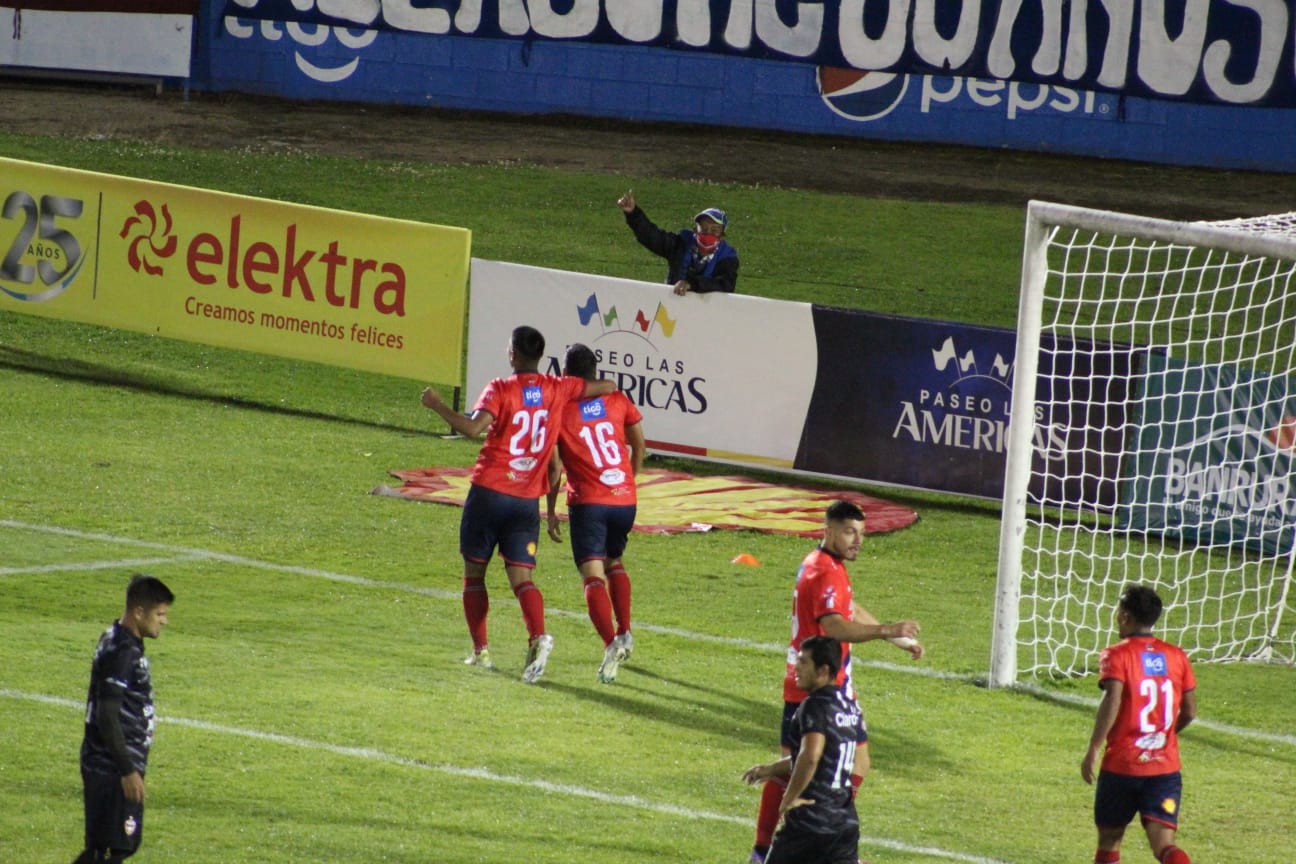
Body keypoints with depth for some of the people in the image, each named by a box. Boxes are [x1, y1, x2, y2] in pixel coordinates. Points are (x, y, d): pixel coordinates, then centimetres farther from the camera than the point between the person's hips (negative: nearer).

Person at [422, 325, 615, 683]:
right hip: (528, 500, 3)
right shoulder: (557, 389, 3)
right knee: (521, 576, -1)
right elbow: (608, 387, 12)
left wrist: (437, 404, -14)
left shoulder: (501, 389, -10)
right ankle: (538, 637, -28)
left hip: (489, 490, -3)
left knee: (474, 572, 13)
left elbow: (473, 427, -25)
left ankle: (480, 650, 10)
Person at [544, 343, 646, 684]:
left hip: (588, 502, -4)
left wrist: (551, 511, 7)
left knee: (593, 576, -10)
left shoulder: (559, 409, -2)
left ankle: (611, 641, -31)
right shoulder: (617, 400, 6)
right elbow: (638, 444, 13)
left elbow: (554, 467, -2)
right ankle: (624, 632, 20)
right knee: (614, 561, 28)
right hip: (625, 500, 4)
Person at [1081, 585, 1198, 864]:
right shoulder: (1176, 656, 8)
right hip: (1166, 766, 3)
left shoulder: (1117, 655, -6)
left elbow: (1111, 702, -21)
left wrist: (1093, 749, -17)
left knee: (1109, 840, 16)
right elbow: (1189, 712, 11)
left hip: (1121, 766, -3)